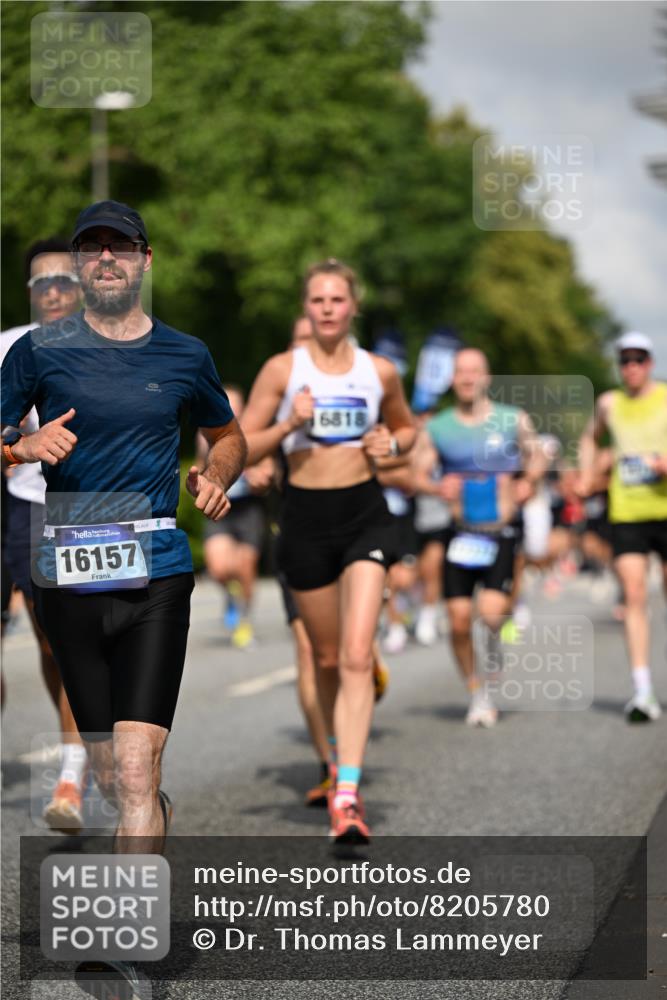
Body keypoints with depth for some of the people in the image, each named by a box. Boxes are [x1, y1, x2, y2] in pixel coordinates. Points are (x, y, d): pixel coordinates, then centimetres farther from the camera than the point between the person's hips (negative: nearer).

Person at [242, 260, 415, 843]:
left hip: (365, 515, 0)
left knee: (357, 656, -14)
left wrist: (392, 444, 0)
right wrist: (288, 424, -17)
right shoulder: (283, 370, -1)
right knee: (327, 658, 11)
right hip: (306, 516, 0)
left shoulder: (380, 372, 5)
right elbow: (240, 449, 0)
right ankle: (339, 756, 37)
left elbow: (407, 427, 22)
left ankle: (348, 794, -19)